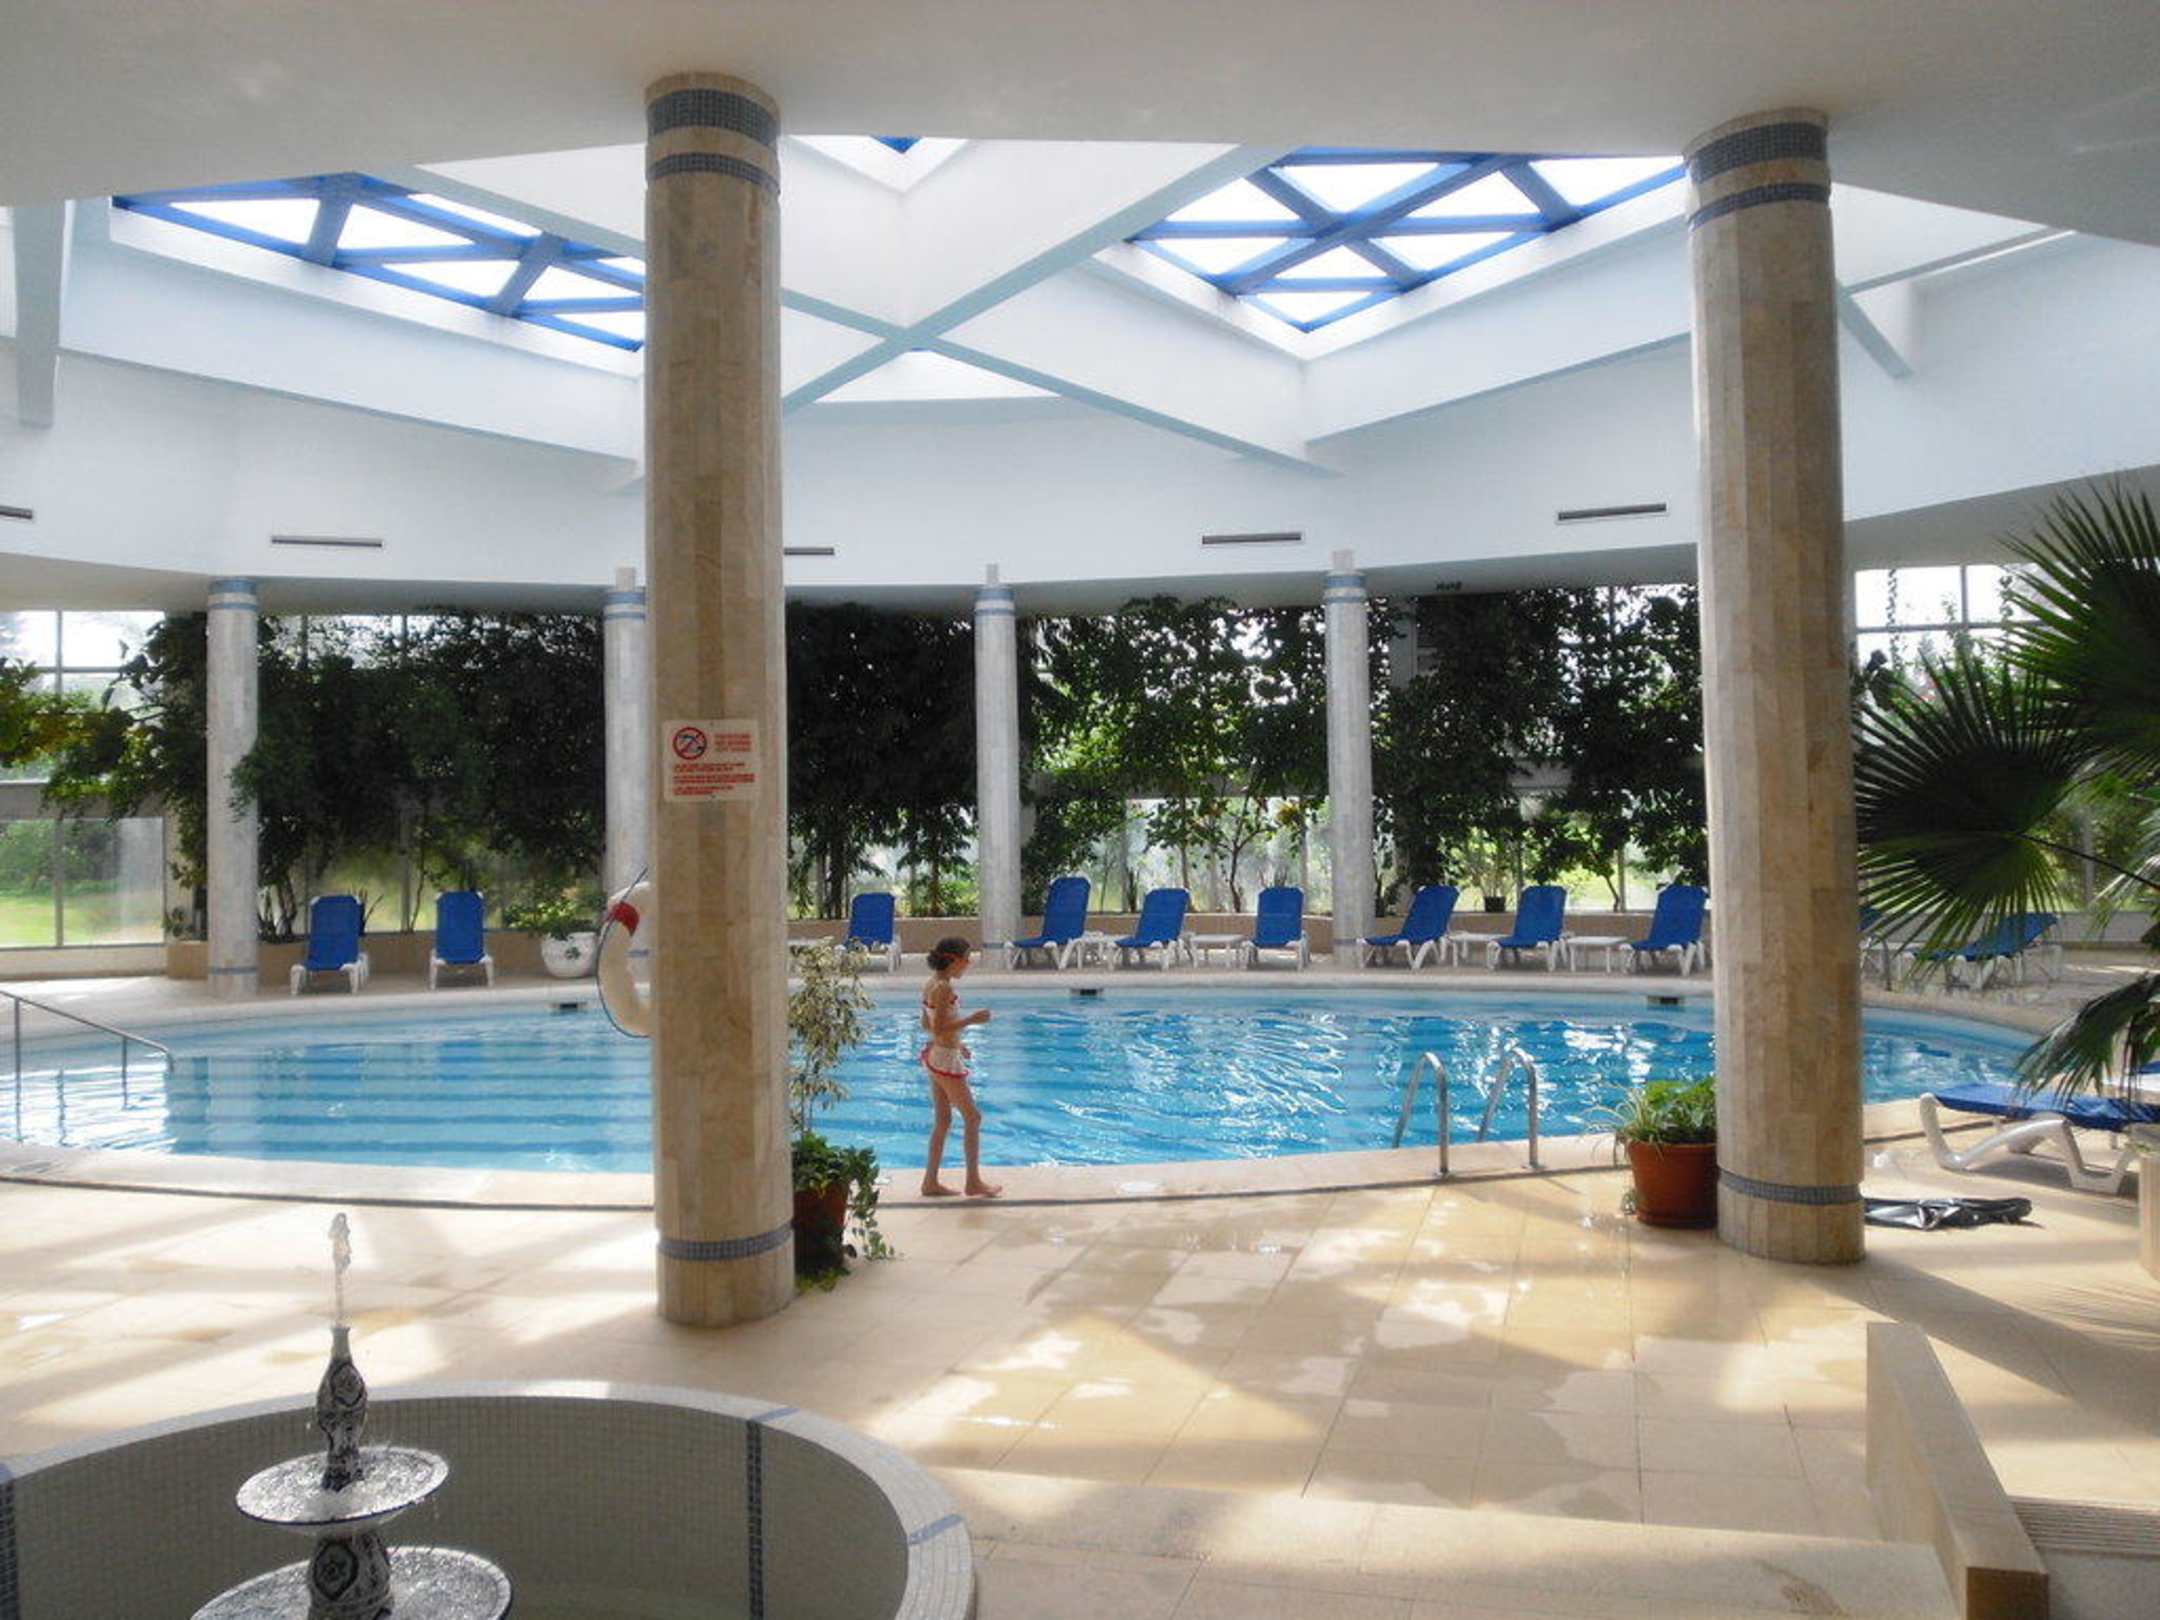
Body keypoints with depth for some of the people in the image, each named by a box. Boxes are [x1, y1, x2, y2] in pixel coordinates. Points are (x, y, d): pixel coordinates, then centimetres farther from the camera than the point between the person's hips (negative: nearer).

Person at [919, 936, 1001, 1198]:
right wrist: (971, 1020, -21)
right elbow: (939, 1028, -24)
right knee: (972, 1117, 2)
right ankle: (974, 1182, 9)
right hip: (947, 1060, -9)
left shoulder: (930, 985, 9)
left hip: (935, 1055, 9)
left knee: (942, 1120, 14)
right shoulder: (944, 988, -19)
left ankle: (930, 1182, 18)